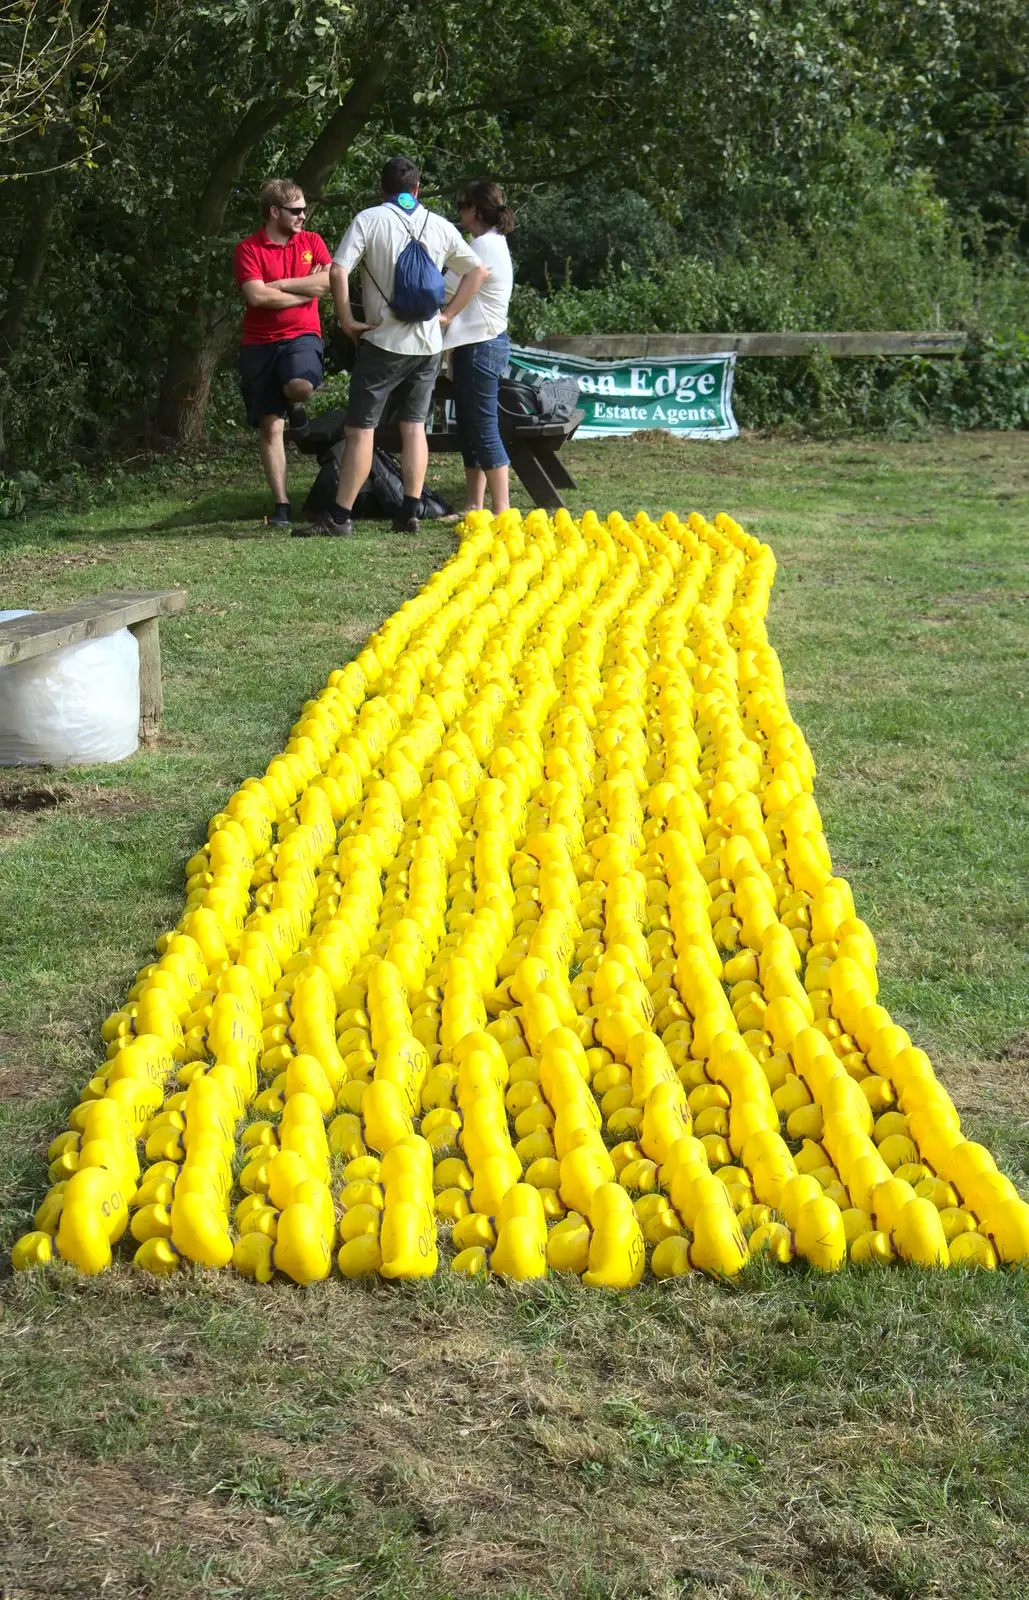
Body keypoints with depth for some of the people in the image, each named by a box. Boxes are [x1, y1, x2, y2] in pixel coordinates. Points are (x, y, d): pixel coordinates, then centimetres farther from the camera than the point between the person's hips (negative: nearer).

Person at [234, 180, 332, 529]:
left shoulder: (311, 242, 8)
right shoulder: (249, 249, 0)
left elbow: (330, 281, -7)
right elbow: (257, 296, -14)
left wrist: (279, 284, -10)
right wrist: (307, 289, -7)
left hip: (301, 335, 0)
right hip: (260, 343, 0)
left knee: (300, 386, -34)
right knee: (269, 427, 0)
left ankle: (294, 403, 6)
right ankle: (281, 506, 7)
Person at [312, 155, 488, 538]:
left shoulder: (369, 219, -6)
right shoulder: (439, 226, 7)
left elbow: (338, 271, -17)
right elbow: (479, 272, 13)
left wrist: (347, 319, -8)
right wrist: (447, 315, 14)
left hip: (384, 341, -4)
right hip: (428, 343, 4)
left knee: (360, 429, -1)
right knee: (414, 426, 12)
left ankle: (340, 515, -1)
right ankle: (410, 512, 9)